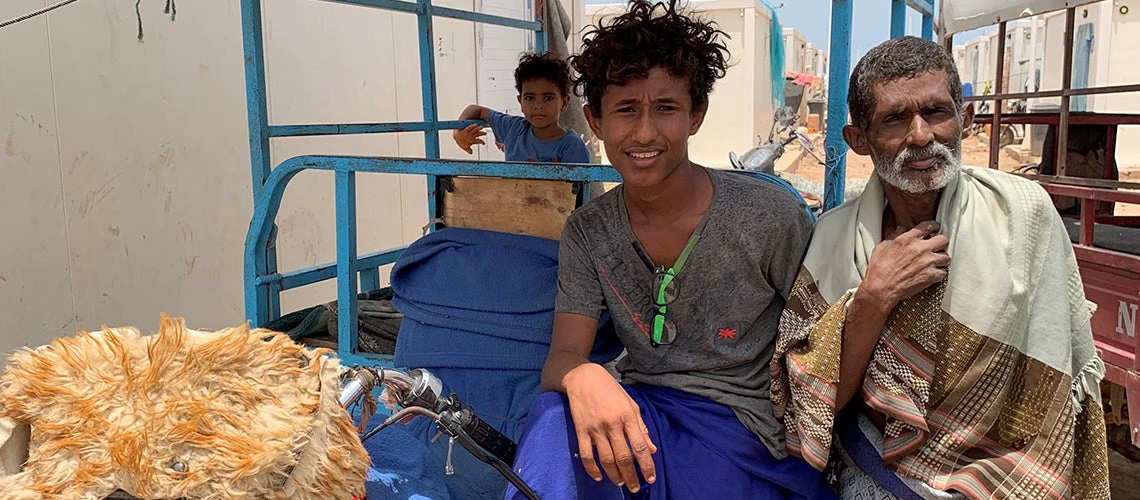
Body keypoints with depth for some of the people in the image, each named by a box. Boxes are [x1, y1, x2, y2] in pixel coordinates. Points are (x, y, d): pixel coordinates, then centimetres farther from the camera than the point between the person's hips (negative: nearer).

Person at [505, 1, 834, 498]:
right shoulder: (587, 233, 0)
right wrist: (582, 377, -29)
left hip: (745, 432, -1)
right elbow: (561, 358, -6)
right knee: (555, 417, -30)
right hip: (636, 415, 2)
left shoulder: (772, 216, -10)